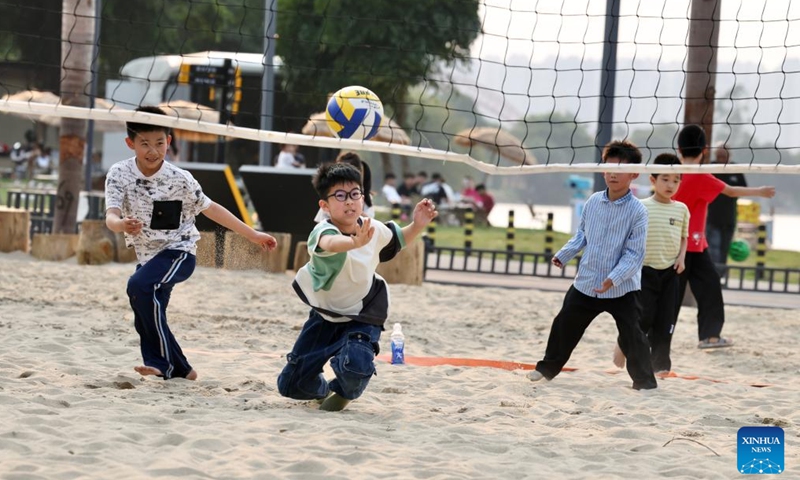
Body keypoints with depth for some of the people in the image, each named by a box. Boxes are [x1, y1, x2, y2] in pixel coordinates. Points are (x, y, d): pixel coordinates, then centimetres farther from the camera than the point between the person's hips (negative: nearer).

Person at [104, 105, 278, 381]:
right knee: (146, 321, 10)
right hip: (147, 257, 5)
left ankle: (162, 362, -25)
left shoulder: (179, 180, -15)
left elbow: (210, 209, -2)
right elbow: (111, 217, -24)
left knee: (140, 286, -30)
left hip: (179, 252, -5)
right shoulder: (119, 175, -12)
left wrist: (252, 235, 2)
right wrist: (123, 225, -50)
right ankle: (180, 370, 31)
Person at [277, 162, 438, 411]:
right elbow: (331, 243, -59)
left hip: (363, 318, 0)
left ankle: (345, 392, 7)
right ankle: (324, 389, 41)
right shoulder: (323, 231, -31)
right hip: (324, 315, 0)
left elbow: (397, 239, 9)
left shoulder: (373, 229, -17)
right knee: (291, 385, 5)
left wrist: (417, 225, -12)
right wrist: (355, 242, -81)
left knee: (355, 365, -32)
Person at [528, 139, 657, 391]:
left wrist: (614, 278, -26)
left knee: (632, 336, -5)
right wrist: (563, 255, 6)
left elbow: (634, 254, -16)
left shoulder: (637, 211, -15)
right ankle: (547, 368, 31)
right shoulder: (593, 202, 1)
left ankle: (645, 382, 7)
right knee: (564, 325, 14)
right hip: (586, 283, 5)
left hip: (622, 288, -5)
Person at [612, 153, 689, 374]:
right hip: (645, 270, -3)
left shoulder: (681, 209, 7)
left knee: (665, 319, 2)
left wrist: (681, 256, 0)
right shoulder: (642, 207, -4)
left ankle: (660, 362, 10)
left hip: (670, 271, 3)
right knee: (643, 316, -8)